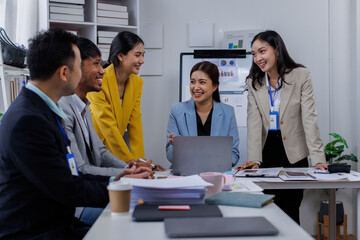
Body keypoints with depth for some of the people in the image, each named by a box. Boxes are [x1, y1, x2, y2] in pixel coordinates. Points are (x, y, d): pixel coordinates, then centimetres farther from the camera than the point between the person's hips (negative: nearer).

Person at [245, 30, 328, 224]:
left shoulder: (301, 76, -6)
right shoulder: (253, 82, 1)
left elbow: (309, 119, -12)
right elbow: (254, 122, -5)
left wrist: (318, 159, -20)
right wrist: (254, 159, -16)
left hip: (294, 154, -2)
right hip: (267, 152, 2)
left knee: (289, 211, 0)